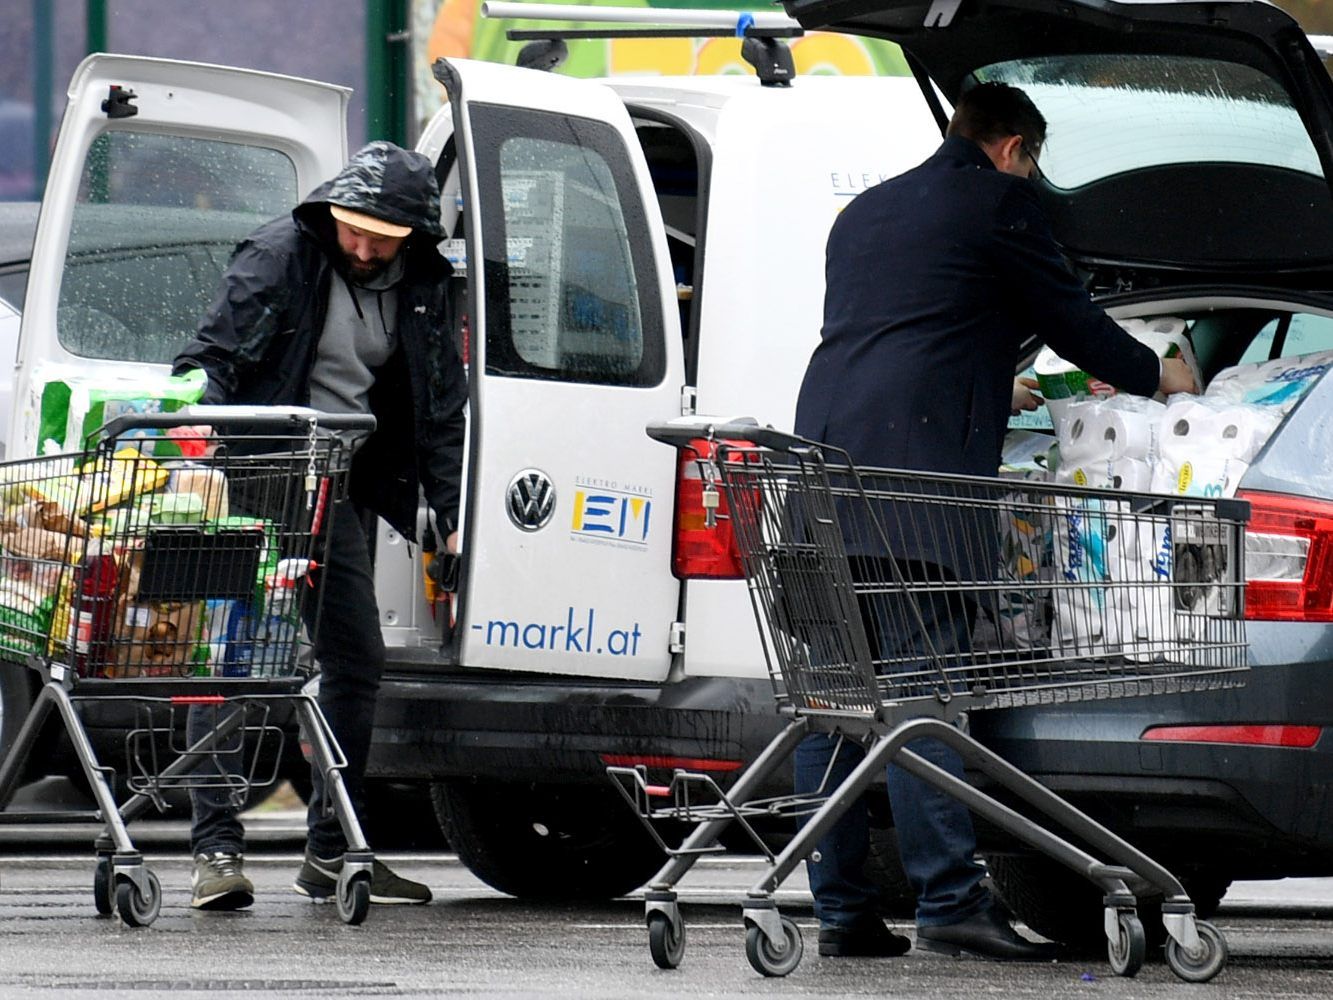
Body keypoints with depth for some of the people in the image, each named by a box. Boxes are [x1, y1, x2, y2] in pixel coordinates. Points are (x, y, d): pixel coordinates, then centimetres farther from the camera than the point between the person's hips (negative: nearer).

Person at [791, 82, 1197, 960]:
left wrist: (993, 391, 52)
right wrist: (1156, 376, 26)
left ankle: (842, 910, 5)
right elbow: (1068, 319, 9)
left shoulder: (865, 213, 28)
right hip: (917, 462, -7)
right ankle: (949, 899, -17)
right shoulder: (998, 202, 4)